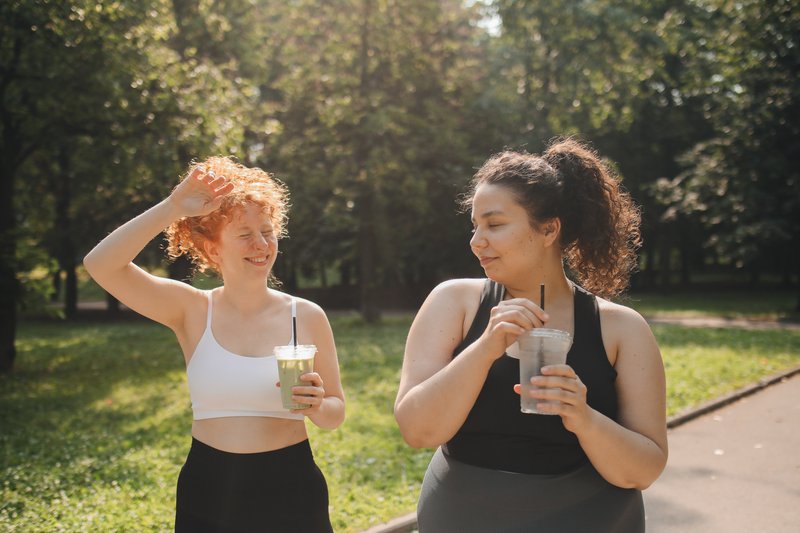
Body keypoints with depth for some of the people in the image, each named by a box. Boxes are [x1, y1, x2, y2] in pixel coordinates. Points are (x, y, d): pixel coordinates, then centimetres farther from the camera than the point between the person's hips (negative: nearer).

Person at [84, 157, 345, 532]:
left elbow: (335, 413, 3)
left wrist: (317, 406, -20)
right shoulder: (192, 311, -4)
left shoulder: (307, 317, -4)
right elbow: (100, 265, -16)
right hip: (208, 492, 0)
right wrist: (173, 208, -22)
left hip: (290, 491, 0)